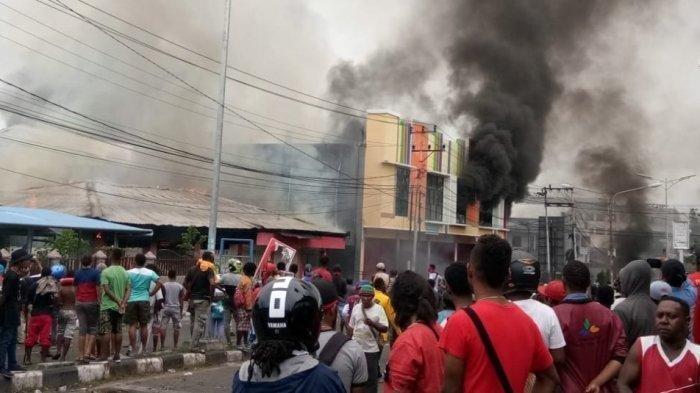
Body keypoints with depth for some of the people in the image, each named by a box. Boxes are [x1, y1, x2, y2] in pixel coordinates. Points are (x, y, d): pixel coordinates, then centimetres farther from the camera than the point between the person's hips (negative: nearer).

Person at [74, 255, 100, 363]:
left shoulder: (77, 274, 9)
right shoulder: (95, 272, -4)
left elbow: (75, 289, 12)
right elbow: (98, 288, -9)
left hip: (79, 303, 4)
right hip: (92, 302, -4)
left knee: (82, 329, 5)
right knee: (92, 328, 5)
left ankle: (81, 355, 2)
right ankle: (87, 353, -6)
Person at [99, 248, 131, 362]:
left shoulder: (106, 272, -9)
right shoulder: (125, 273, 6)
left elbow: (106, 289, -16)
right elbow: (128, 290, -1)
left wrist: (118, 300, -13)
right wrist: (123, 302, -9)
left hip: (107, 306, -5)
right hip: (120, 307, 5)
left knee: (105, 332, -3)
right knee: (117, 331, 10)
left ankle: (104, 356, -5)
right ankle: (116, 355, 13)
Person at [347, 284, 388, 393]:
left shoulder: (378, 309, -7)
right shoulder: (356, 308, 4)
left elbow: (385, 329, -11)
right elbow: (351, 326, 12)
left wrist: (372, 323, -26)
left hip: (371, 349, -3)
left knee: (371, 378, 5)